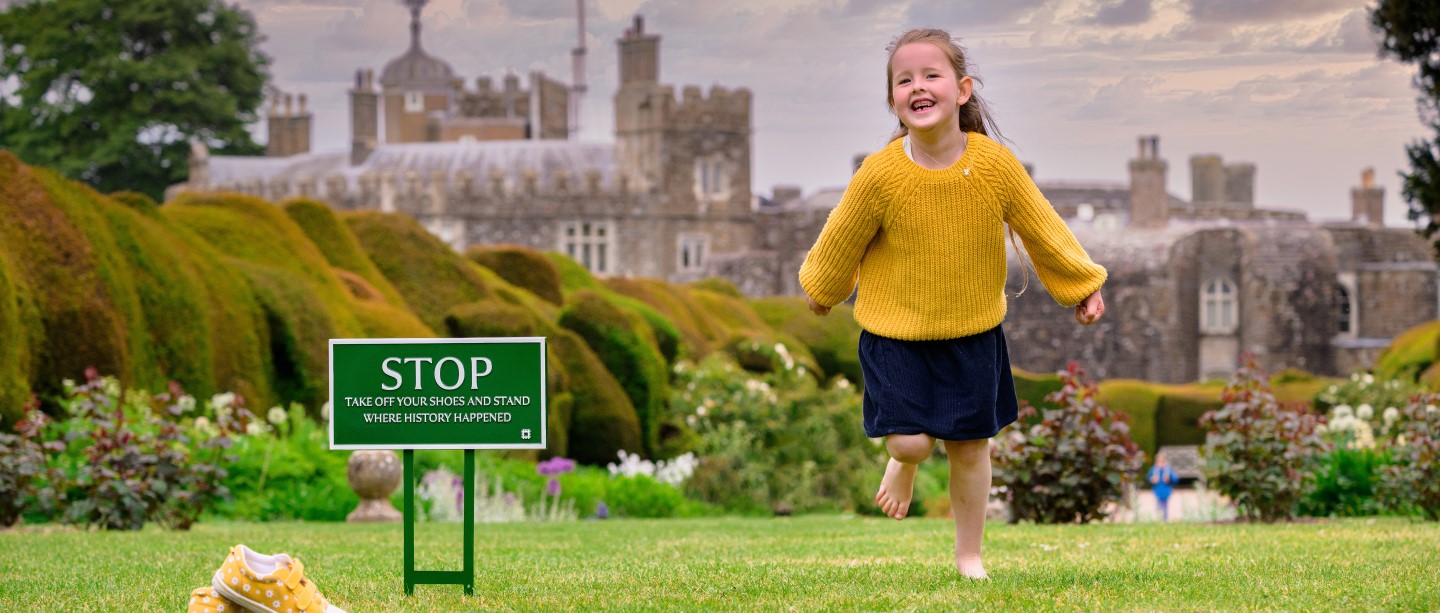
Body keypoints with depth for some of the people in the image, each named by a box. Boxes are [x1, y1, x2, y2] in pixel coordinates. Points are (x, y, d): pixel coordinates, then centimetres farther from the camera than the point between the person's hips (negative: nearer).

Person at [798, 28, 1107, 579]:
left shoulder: (996, 165, -14)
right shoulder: (879, 175, -18)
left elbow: (1041, 228, 0)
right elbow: (842, 240, 0)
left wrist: (1082, 286, 9)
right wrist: (822, 290, 14)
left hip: (973, 332, 2)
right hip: (894, 333, -2)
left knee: (970, 448, 8)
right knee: (911, 441, -9)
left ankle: (969, 553, 28)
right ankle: (903, 463, 30)